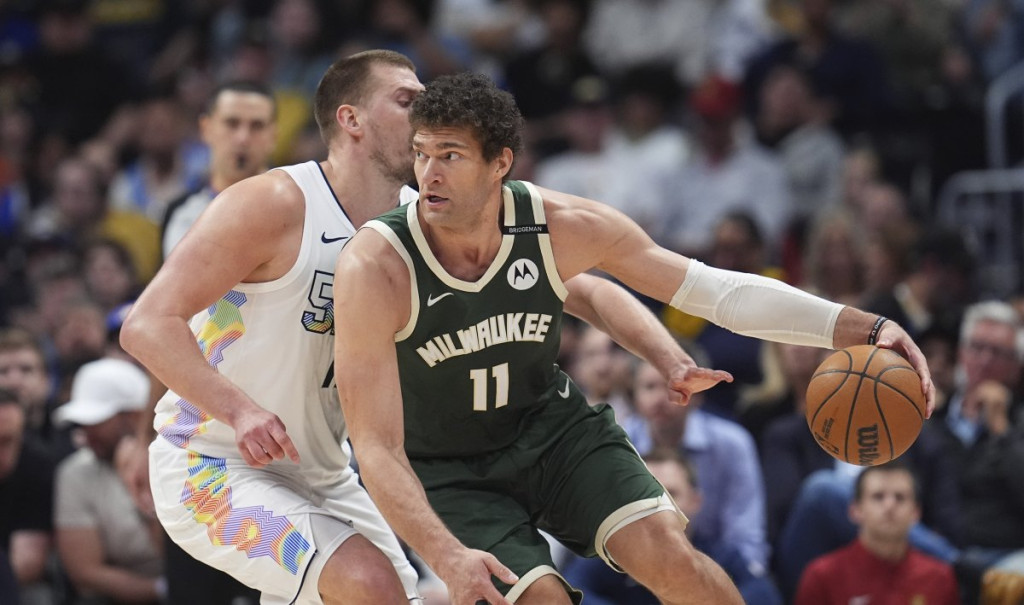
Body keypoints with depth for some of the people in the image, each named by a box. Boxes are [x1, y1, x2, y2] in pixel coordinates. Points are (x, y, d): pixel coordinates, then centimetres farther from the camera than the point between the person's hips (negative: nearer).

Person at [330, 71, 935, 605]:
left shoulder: (563, 226, -19)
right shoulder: (376, 268, -29)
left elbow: (716, 290, -12)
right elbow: (377, 447, -28)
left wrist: (861, 327, -19)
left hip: (550, 429, 3)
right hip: (446, 471, -2)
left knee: (668, 553, -18)